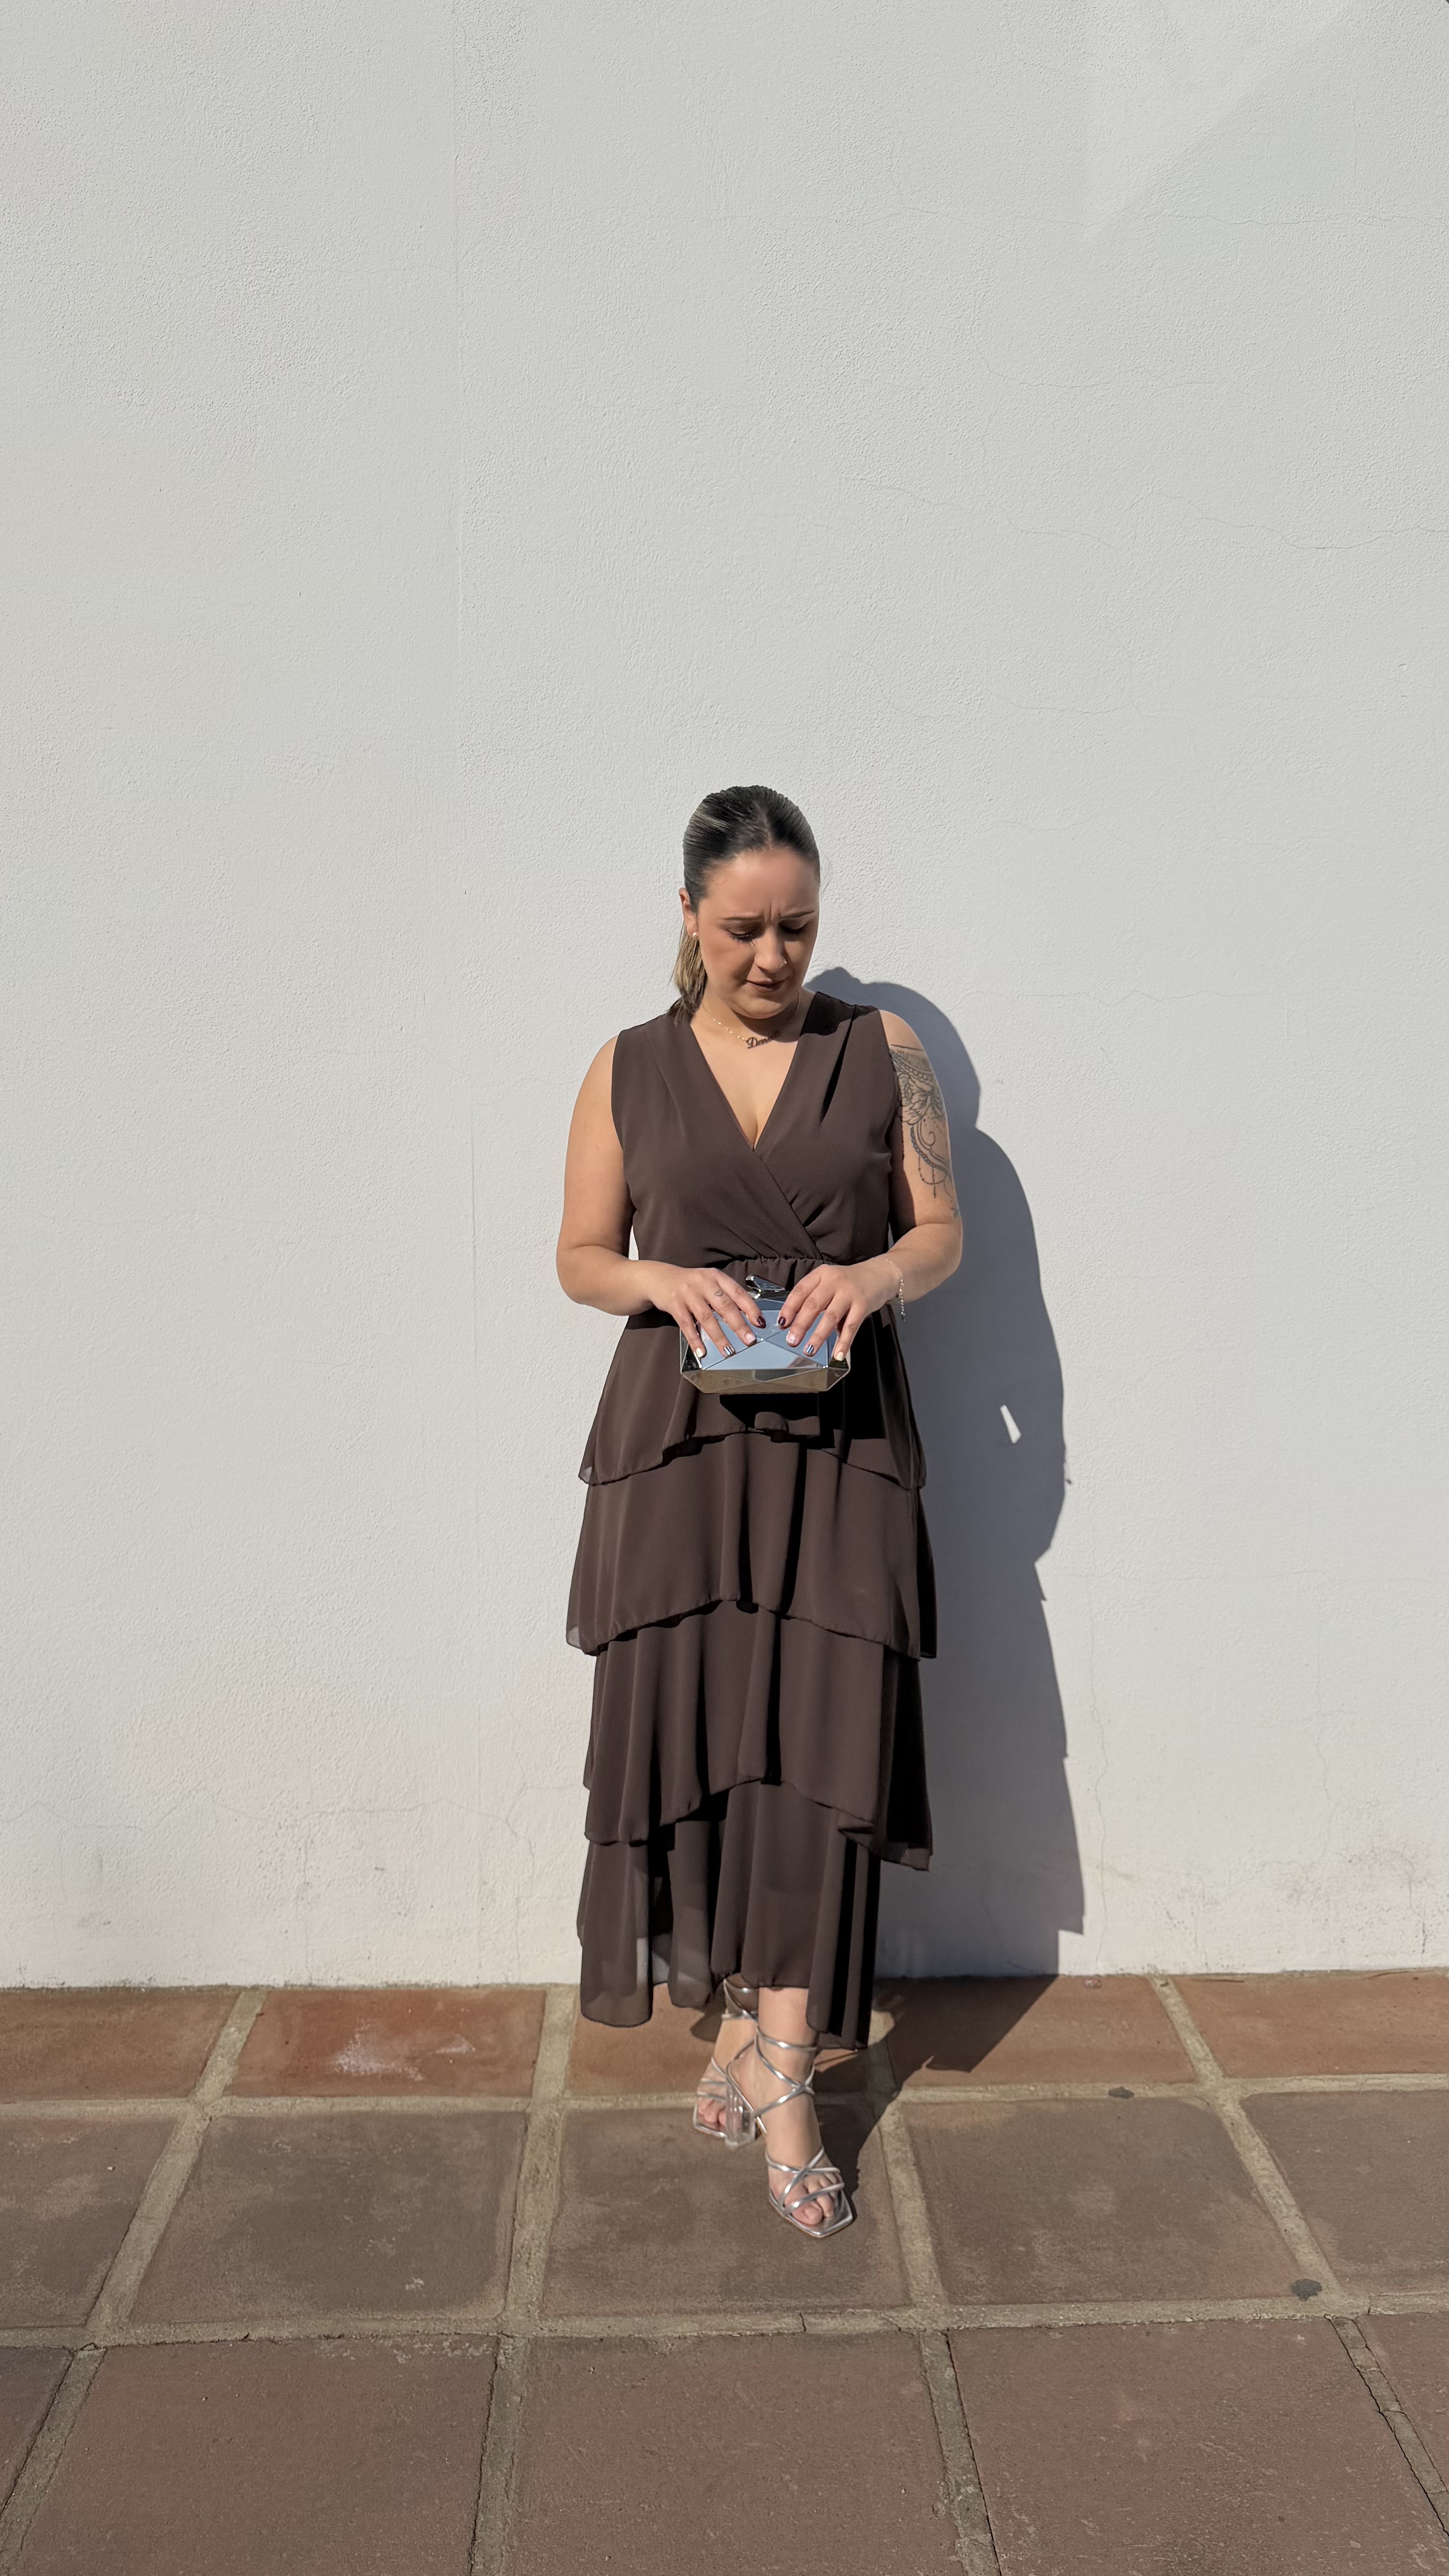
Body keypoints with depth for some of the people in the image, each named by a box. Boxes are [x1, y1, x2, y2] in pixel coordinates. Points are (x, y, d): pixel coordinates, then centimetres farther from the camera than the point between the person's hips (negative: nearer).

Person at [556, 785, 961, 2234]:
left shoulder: (884, 1051, 7)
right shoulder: (630, 1071, 7)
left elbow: (944, 1232, 7)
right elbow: (580, 1258, 10)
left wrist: (875, 1273, -14)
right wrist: (665, 1282, -11)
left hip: (839, 1444, 0)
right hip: (680, 1438, 1)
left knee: (817, 1740, -5)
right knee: (693, 1729, 2)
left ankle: (774, 2063, 7)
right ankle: (752, 2021, 23)